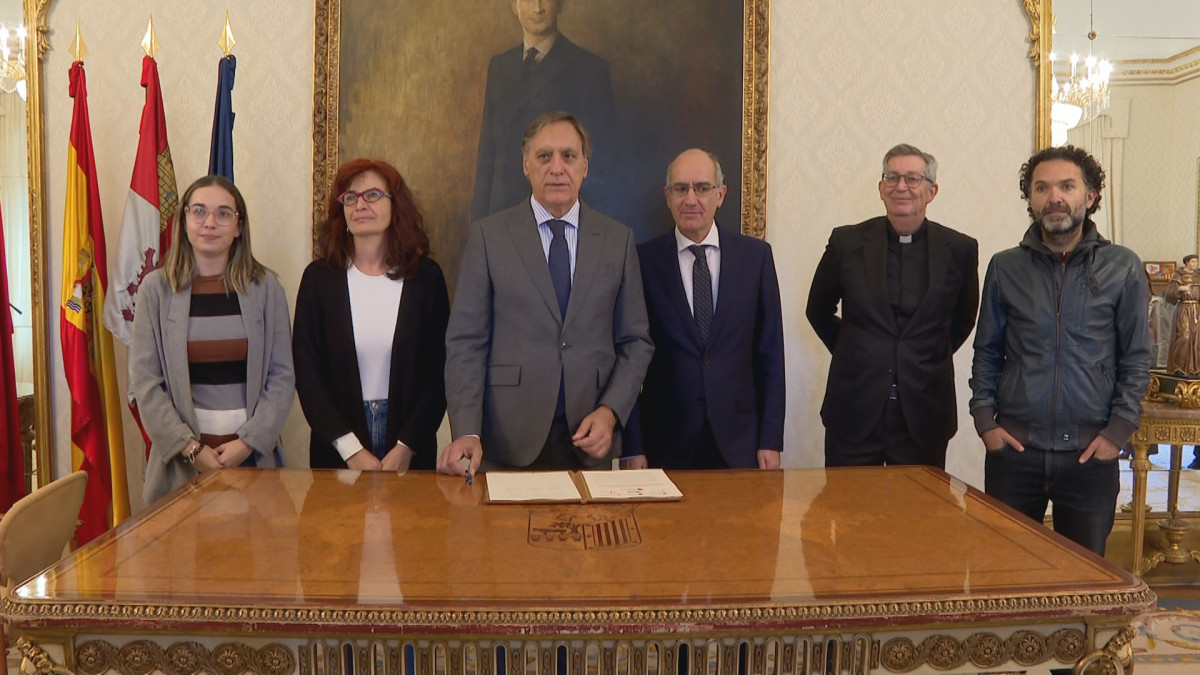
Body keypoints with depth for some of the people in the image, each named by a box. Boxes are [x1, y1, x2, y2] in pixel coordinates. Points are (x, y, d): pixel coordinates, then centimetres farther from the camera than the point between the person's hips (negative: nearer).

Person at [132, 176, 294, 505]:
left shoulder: (265, 287, 3)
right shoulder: (156, 288, 2)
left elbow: (282, 378, 1)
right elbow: (146, 384, -1)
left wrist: (248, 442, -10)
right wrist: (191, 448, -9)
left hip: (254, 454, 1)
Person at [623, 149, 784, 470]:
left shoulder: (756, 255, 2)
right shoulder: (643, 261, -3)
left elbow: (770, 352, 3)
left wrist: (771, 439, 0)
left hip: (739, 443, 1)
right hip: (665, 442, -1)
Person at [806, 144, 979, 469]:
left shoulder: (960, 250, 1)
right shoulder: (847, 242, 0)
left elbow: (963, 319, 16)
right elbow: (818, 311, 13)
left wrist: (928, 362, 11)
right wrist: (855, 356, 9)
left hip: (924, 415, 0)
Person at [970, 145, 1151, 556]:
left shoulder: (1123, 269, 2)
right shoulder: (1005, 268, 5)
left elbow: (1136, 359, 4)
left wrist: (1118, 431, -5)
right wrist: (984, 419, -1)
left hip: (1090, 453, -1)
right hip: (1014, 447, 1)